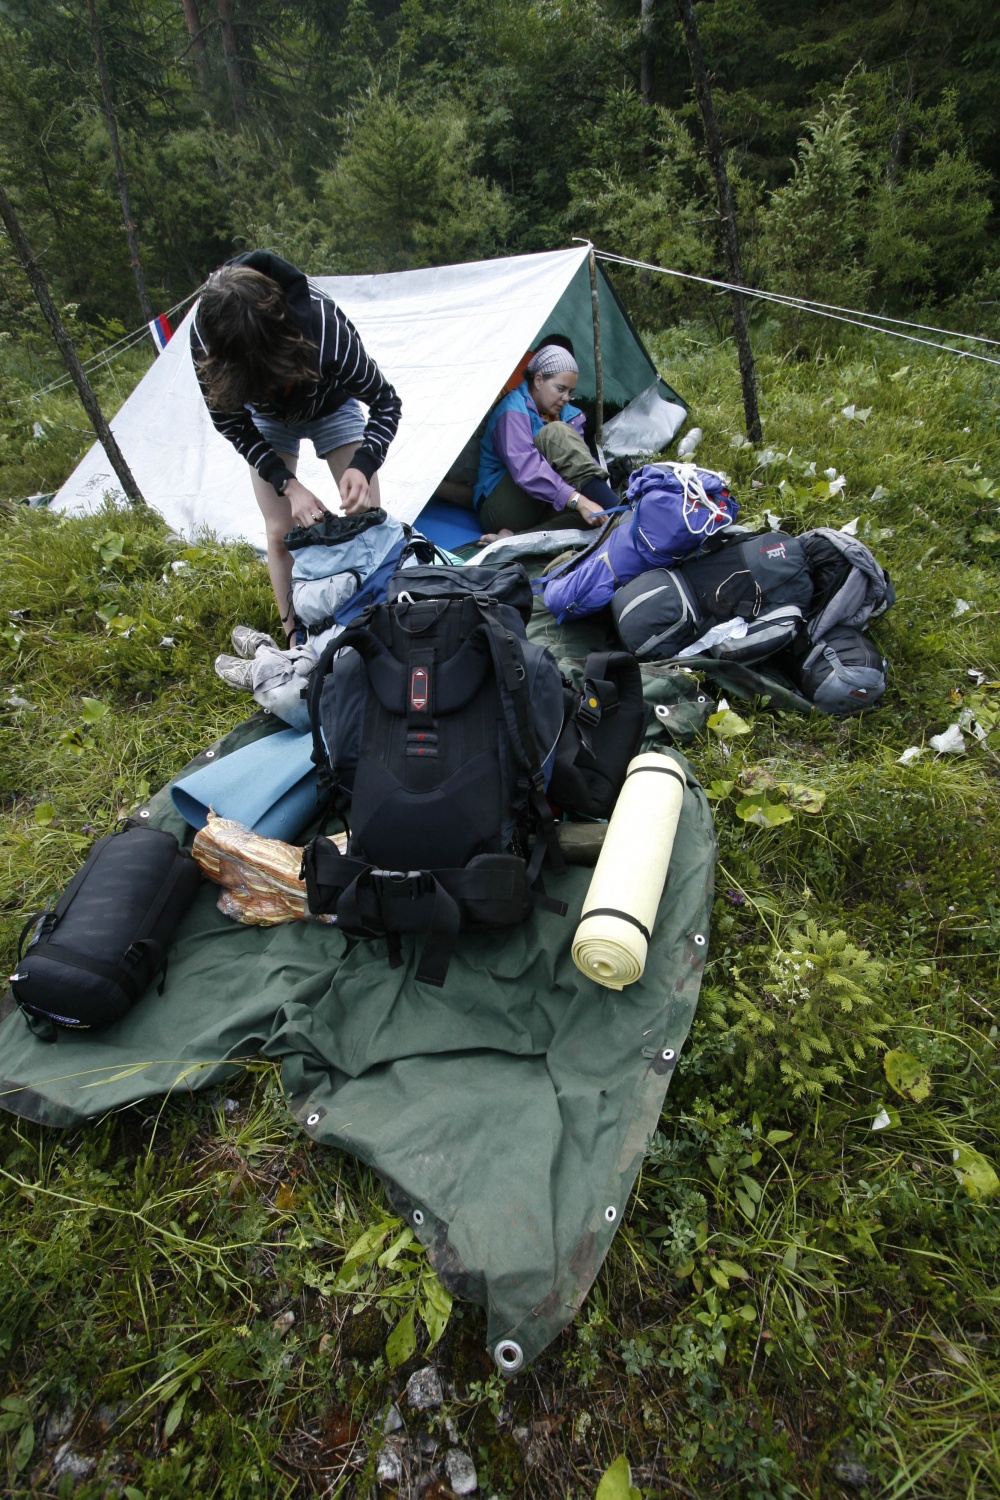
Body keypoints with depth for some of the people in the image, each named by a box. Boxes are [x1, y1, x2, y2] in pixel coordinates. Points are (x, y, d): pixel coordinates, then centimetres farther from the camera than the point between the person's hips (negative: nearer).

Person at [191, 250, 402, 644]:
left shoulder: (325, 326, -41)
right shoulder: (205, 340, -35)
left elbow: (386, 403, -28)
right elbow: (231, 424, -20)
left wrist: (362, 465, -44)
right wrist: (287, 484, -31)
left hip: (331, 408, -1)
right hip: (268, 421, 1)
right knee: (280, 531, -9)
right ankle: (296, 641, 2)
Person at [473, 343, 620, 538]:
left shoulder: (566, 413, 10)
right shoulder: (513, 411, -14)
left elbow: (581, 461, 0)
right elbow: (527, 471, -30)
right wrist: (578, 500, -39)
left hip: (539, 509, 7)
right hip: (500, 510, -7)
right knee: (556, 434, -25)